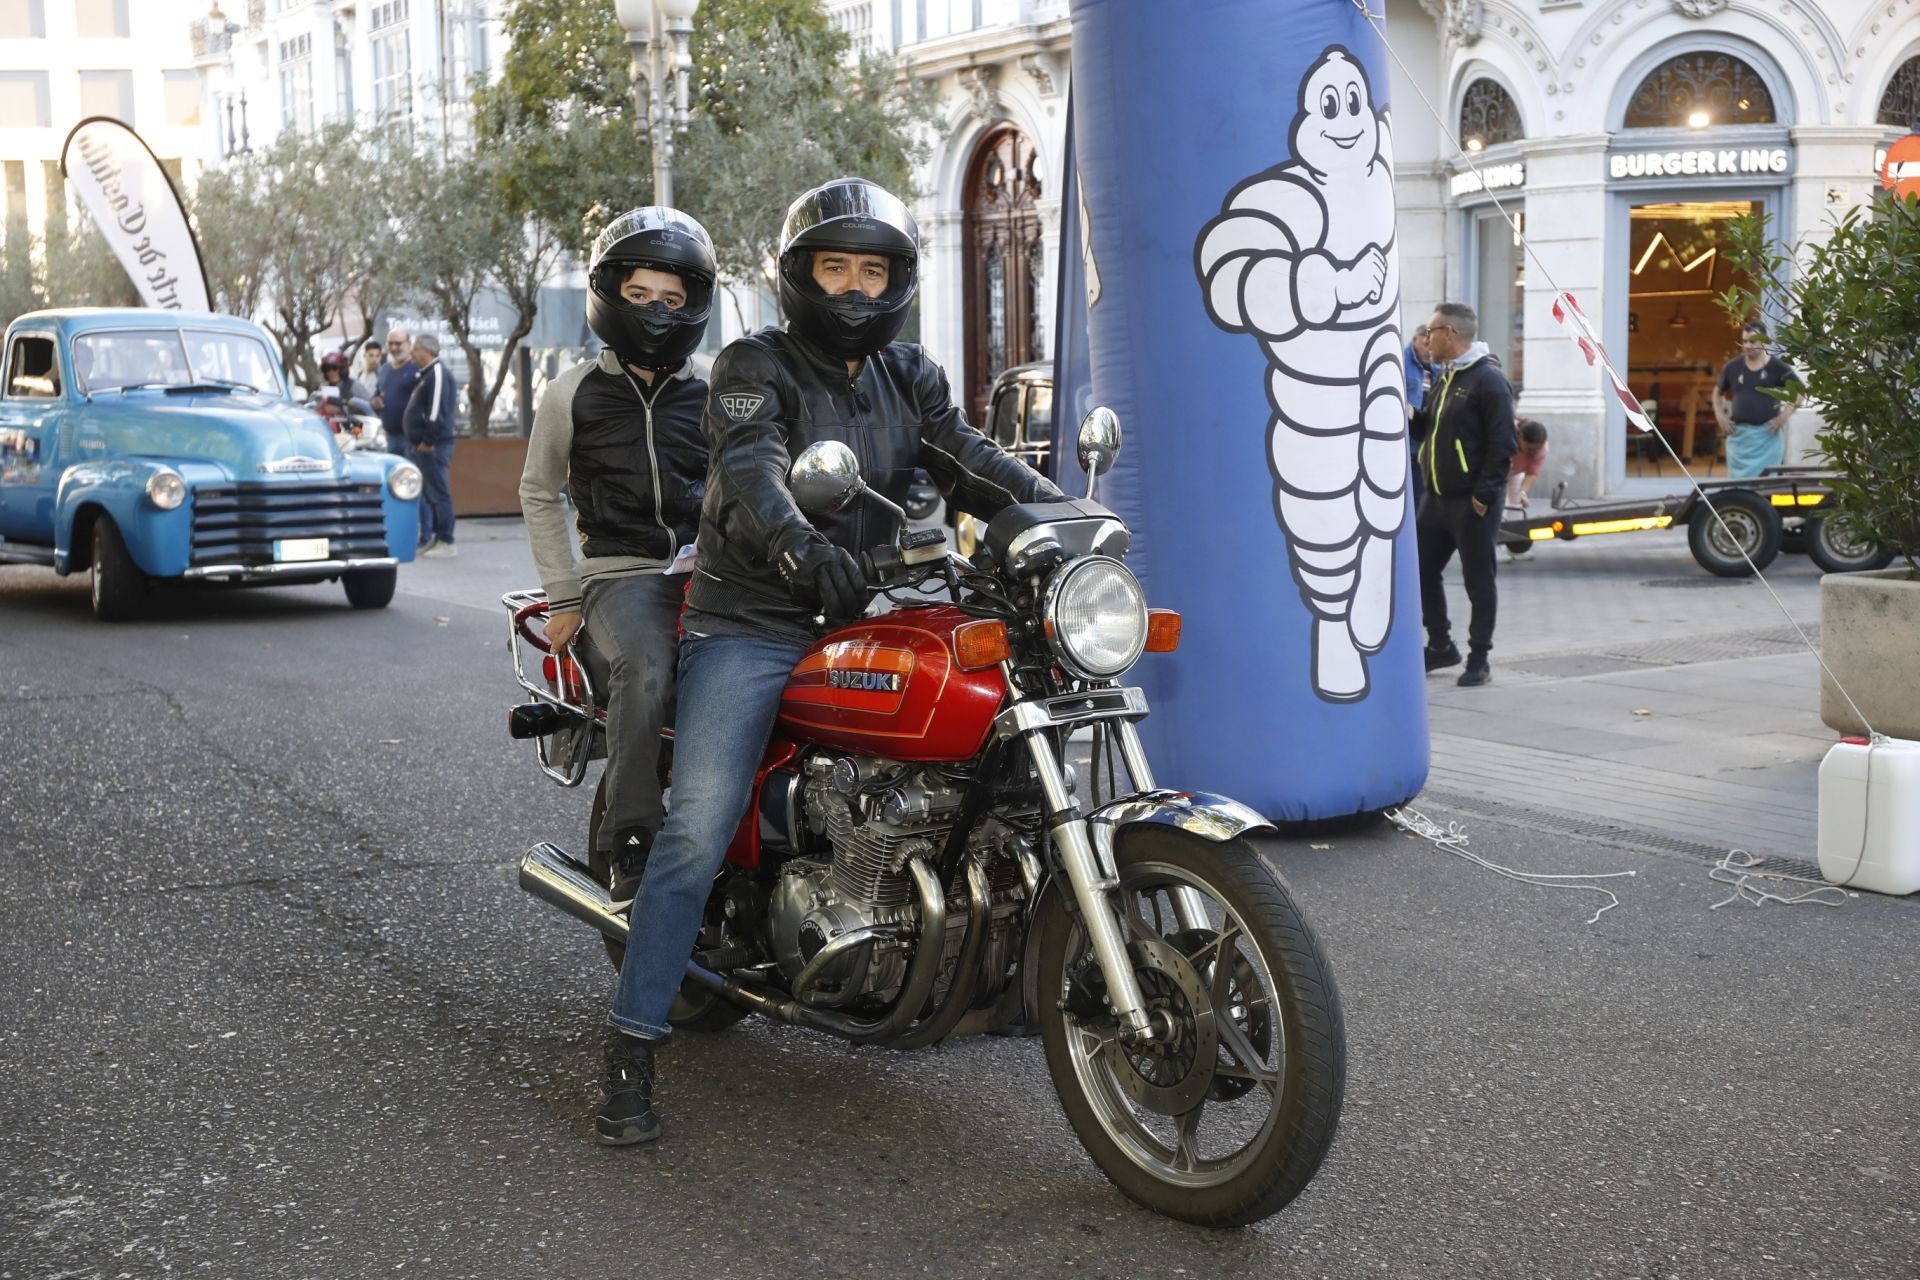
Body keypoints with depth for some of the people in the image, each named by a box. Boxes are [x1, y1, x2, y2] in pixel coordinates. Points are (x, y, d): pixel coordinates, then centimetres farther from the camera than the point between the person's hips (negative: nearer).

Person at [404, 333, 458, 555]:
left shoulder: (437, 374, -15)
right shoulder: (427, 374, 18)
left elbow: (437, 412, -23)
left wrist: (428, 441, -19)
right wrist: (420, 442, 17)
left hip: (433, 446, -10)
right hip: (425, 445, 10)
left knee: (438, 493, -7)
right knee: (430, 493, 13)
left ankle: (446, 542, -5)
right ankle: (432, 539, 19)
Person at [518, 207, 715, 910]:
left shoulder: (712, 394, 13)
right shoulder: (574, 394, 10)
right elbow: (538, 494, 18)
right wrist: (564, 596, 10)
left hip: (706, 569, 2)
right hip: (622, 573, -2)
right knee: (646, 668, -35)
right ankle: (631, 845, -30)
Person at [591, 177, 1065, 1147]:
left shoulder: (908, 377, 16)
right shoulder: (755, 367, -1)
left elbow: (970, 460, 2)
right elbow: (752, 470, -21)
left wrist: (1062, 511, -17)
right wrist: (799, 547, -42)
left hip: (864, 620, 5)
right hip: (751, 625, -5)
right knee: (698, 832, -15)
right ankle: (631, 1048, -9)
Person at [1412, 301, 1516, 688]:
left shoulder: (1488, 379, -14)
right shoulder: (1445, 377, 14)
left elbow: (1502, 444, -18)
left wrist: (1484, 494, -21)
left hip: (1472, 501, -9)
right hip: (1436, 496, 9)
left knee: (1478, 580, 1)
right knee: (1422, 571, 11)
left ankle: (1479, 659, 10)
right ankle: (1441, 646, 26)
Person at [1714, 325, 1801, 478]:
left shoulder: (1777, 366, -2)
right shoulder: (1733, 366, 6)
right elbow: (1718, 391, 21)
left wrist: (1784, 416, -7)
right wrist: (1720, 416, 7)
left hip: (1767, 434, -3)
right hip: (1739, 434, 3)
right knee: (1739, 480, 4)